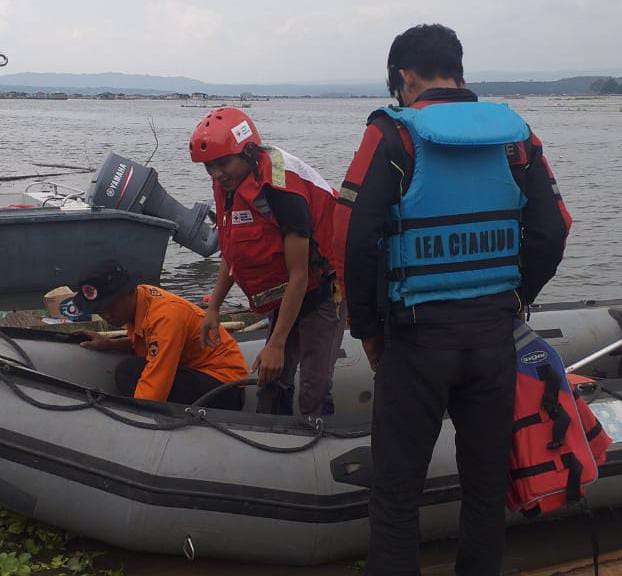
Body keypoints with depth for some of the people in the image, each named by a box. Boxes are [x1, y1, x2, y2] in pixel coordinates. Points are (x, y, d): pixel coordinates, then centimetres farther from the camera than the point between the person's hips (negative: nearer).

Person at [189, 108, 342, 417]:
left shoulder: (281, 191, -29)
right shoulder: (230, 184, -2)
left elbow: (299, 275, -28)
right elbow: (232, 253, 12)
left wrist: (276, 345, -27)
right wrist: (213, 307, 7)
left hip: (320, 292, -9)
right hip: (285, 298, 9)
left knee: (313, 393, -11)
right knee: (272, 383, 12)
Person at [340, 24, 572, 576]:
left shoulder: (393, 134, -7)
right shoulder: (516, 134, 5)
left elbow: (360, 240, -14)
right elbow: (552, 231, 4)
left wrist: (367, 328, -2)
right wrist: (510, 303, 14)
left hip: (416, 336, -4)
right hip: (495, 334, 4)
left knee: (397, 490, 6)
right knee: (487, 481, 16)